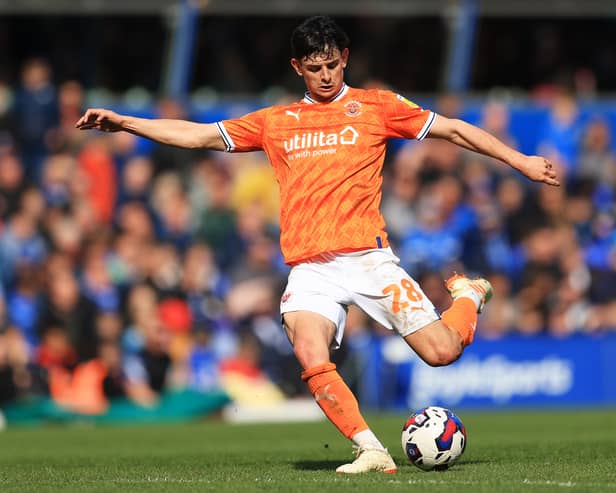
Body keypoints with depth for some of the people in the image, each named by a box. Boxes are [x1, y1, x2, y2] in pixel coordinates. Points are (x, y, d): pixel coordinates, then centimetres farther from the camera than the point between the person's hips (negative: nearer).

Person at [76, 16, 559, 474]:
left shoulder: (376, 105, 9)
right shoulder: (275, 122, 16)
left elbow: (455, 130, 13)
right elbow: (198, 135, 19)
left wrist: (520, 161, 9)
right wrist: (121, 122, 12)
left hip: (368, 258, -2)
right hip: (311, 268, 2)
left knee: (441, 351, -8)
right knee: (311, 357, -25)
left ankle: (468, 296, 25)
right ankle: (371, 451, -14)